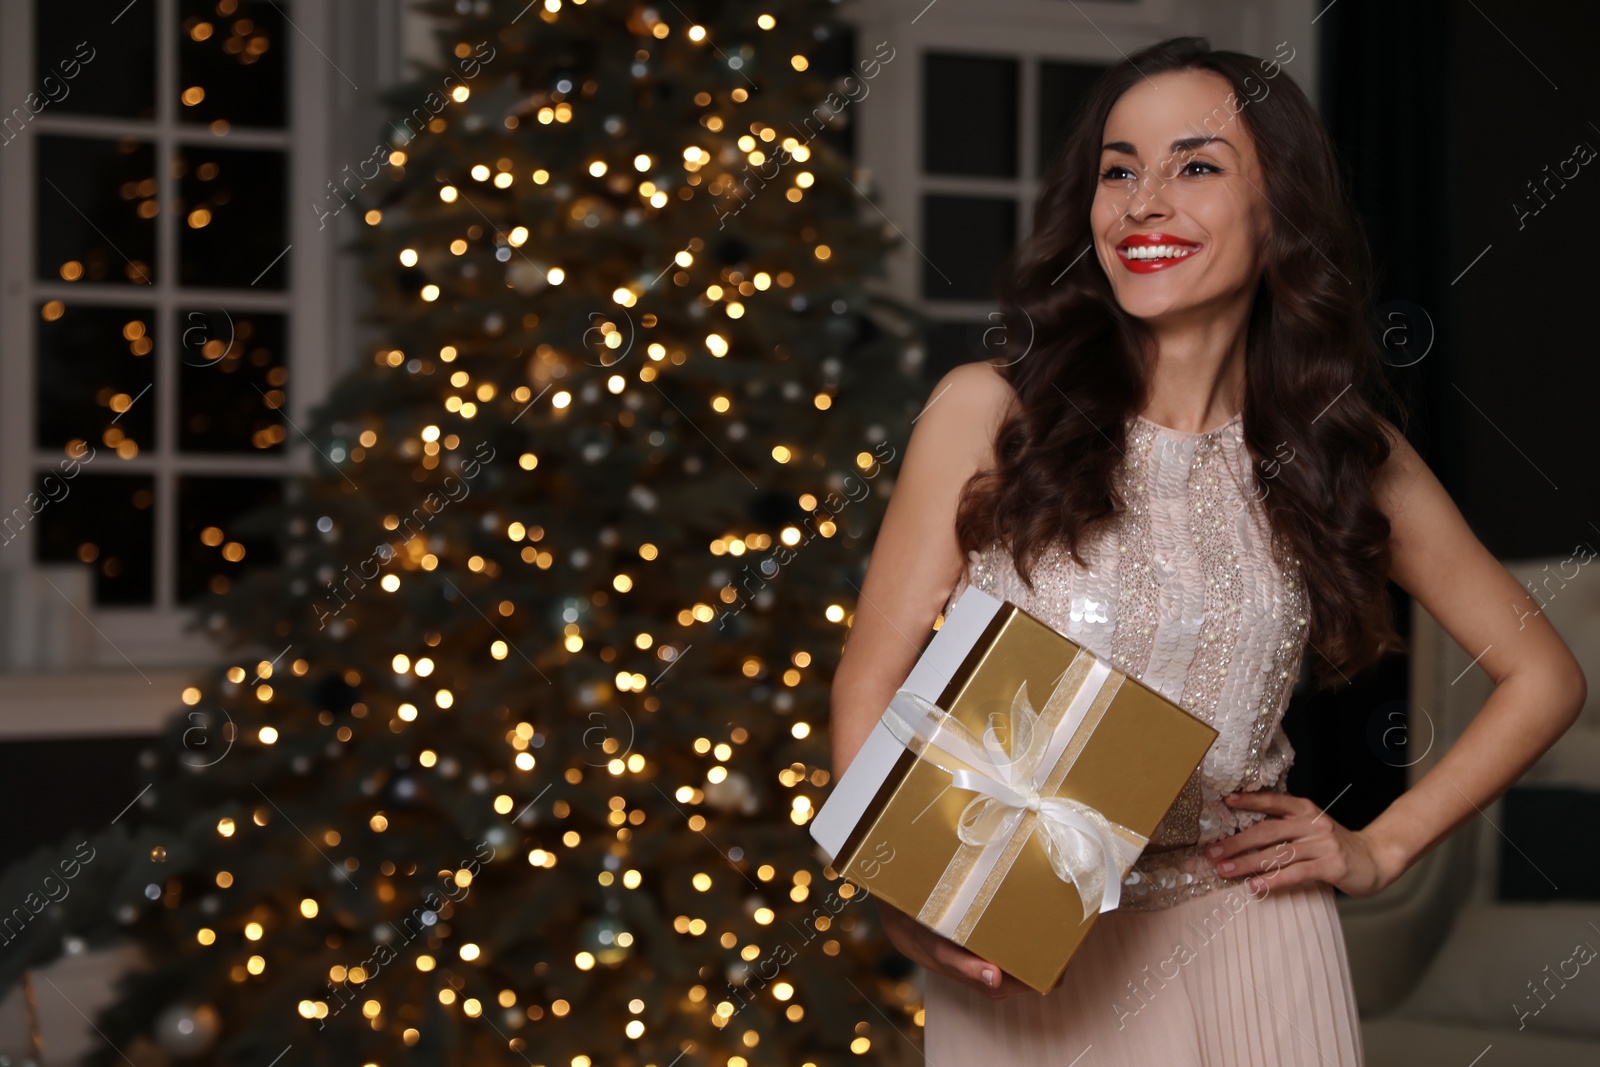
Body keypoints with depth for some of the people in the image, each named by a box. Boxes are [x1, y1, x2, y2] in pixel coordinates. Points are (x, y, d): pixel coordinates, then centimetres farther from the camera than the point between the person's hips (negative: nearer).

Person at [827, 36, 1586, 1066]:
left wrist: (1380, 848, 3)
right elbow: (873, 686, -4)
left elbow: (1545, 676, 11)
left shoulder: (1346, 450, 1)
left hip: (1247, 958, 1)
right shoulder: (985, 414, -5)